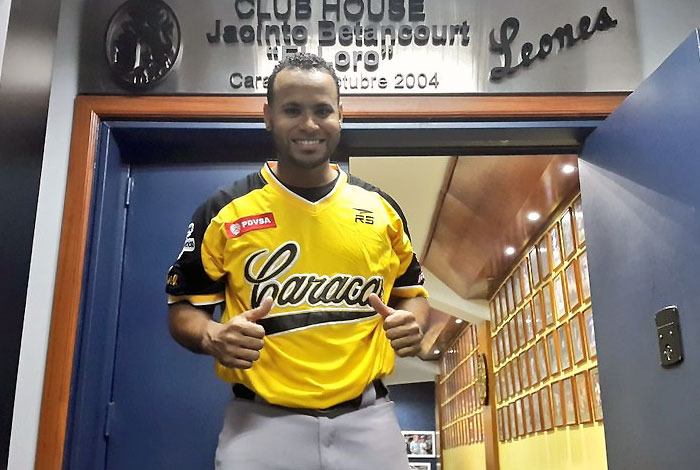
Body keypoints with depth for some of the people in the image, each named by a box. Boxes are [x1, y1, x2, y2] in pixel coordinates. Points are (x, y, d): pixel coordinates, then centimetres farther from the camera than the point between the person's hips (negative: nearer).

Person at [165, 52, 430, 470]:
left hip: (367, 419, 3)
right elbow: (186, 305, 4)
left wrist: (412, 323, -5)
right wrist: (212, 337, -17)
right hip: (261, 421, -2)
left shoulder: (381, 208, 5)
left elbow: (411, 289, 16)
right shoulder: (224, 211, -2)